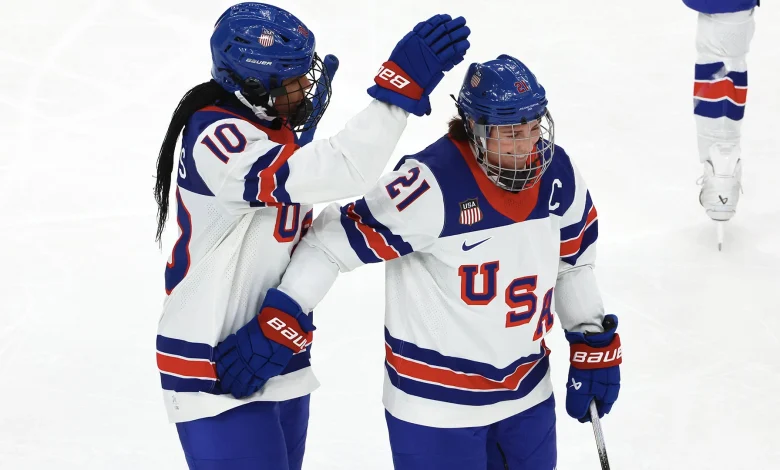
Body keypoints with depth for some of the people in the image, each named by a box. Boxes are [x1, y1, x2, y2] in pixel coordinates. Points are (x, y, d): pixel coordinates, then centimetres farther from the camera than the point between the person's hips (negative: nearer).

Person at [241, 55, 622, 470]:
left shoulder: (558, 174, -6)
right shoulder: (432, 185, -26)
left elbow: (572, 263, 11)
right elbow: (333, 243, -21)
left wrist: (595, 345, 12)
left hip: (528, 390, 6)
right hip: (437, 404, -6)